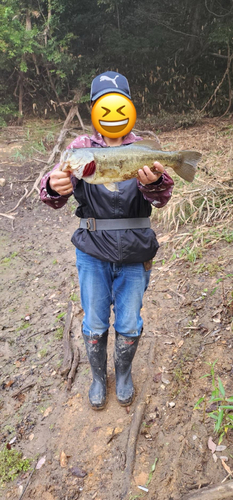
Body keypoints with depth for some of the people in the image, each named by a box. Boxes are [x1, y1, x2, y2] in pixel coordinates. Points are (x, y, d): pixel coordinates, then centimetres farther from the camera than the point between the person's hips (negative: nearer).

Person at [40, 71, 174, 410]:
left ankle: (124, 373, 41)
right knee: (94, 324, 12)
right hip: (92, 251, 0)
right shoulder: (81, 147, 1)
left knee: (129, 325, 11)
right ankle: (98, 377, 39)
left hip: (134, 253, 0)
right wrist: (53, 187, -35)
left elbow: (161, 199, -14)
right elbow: (56, 195, -10)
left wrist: (154, 182, -39)